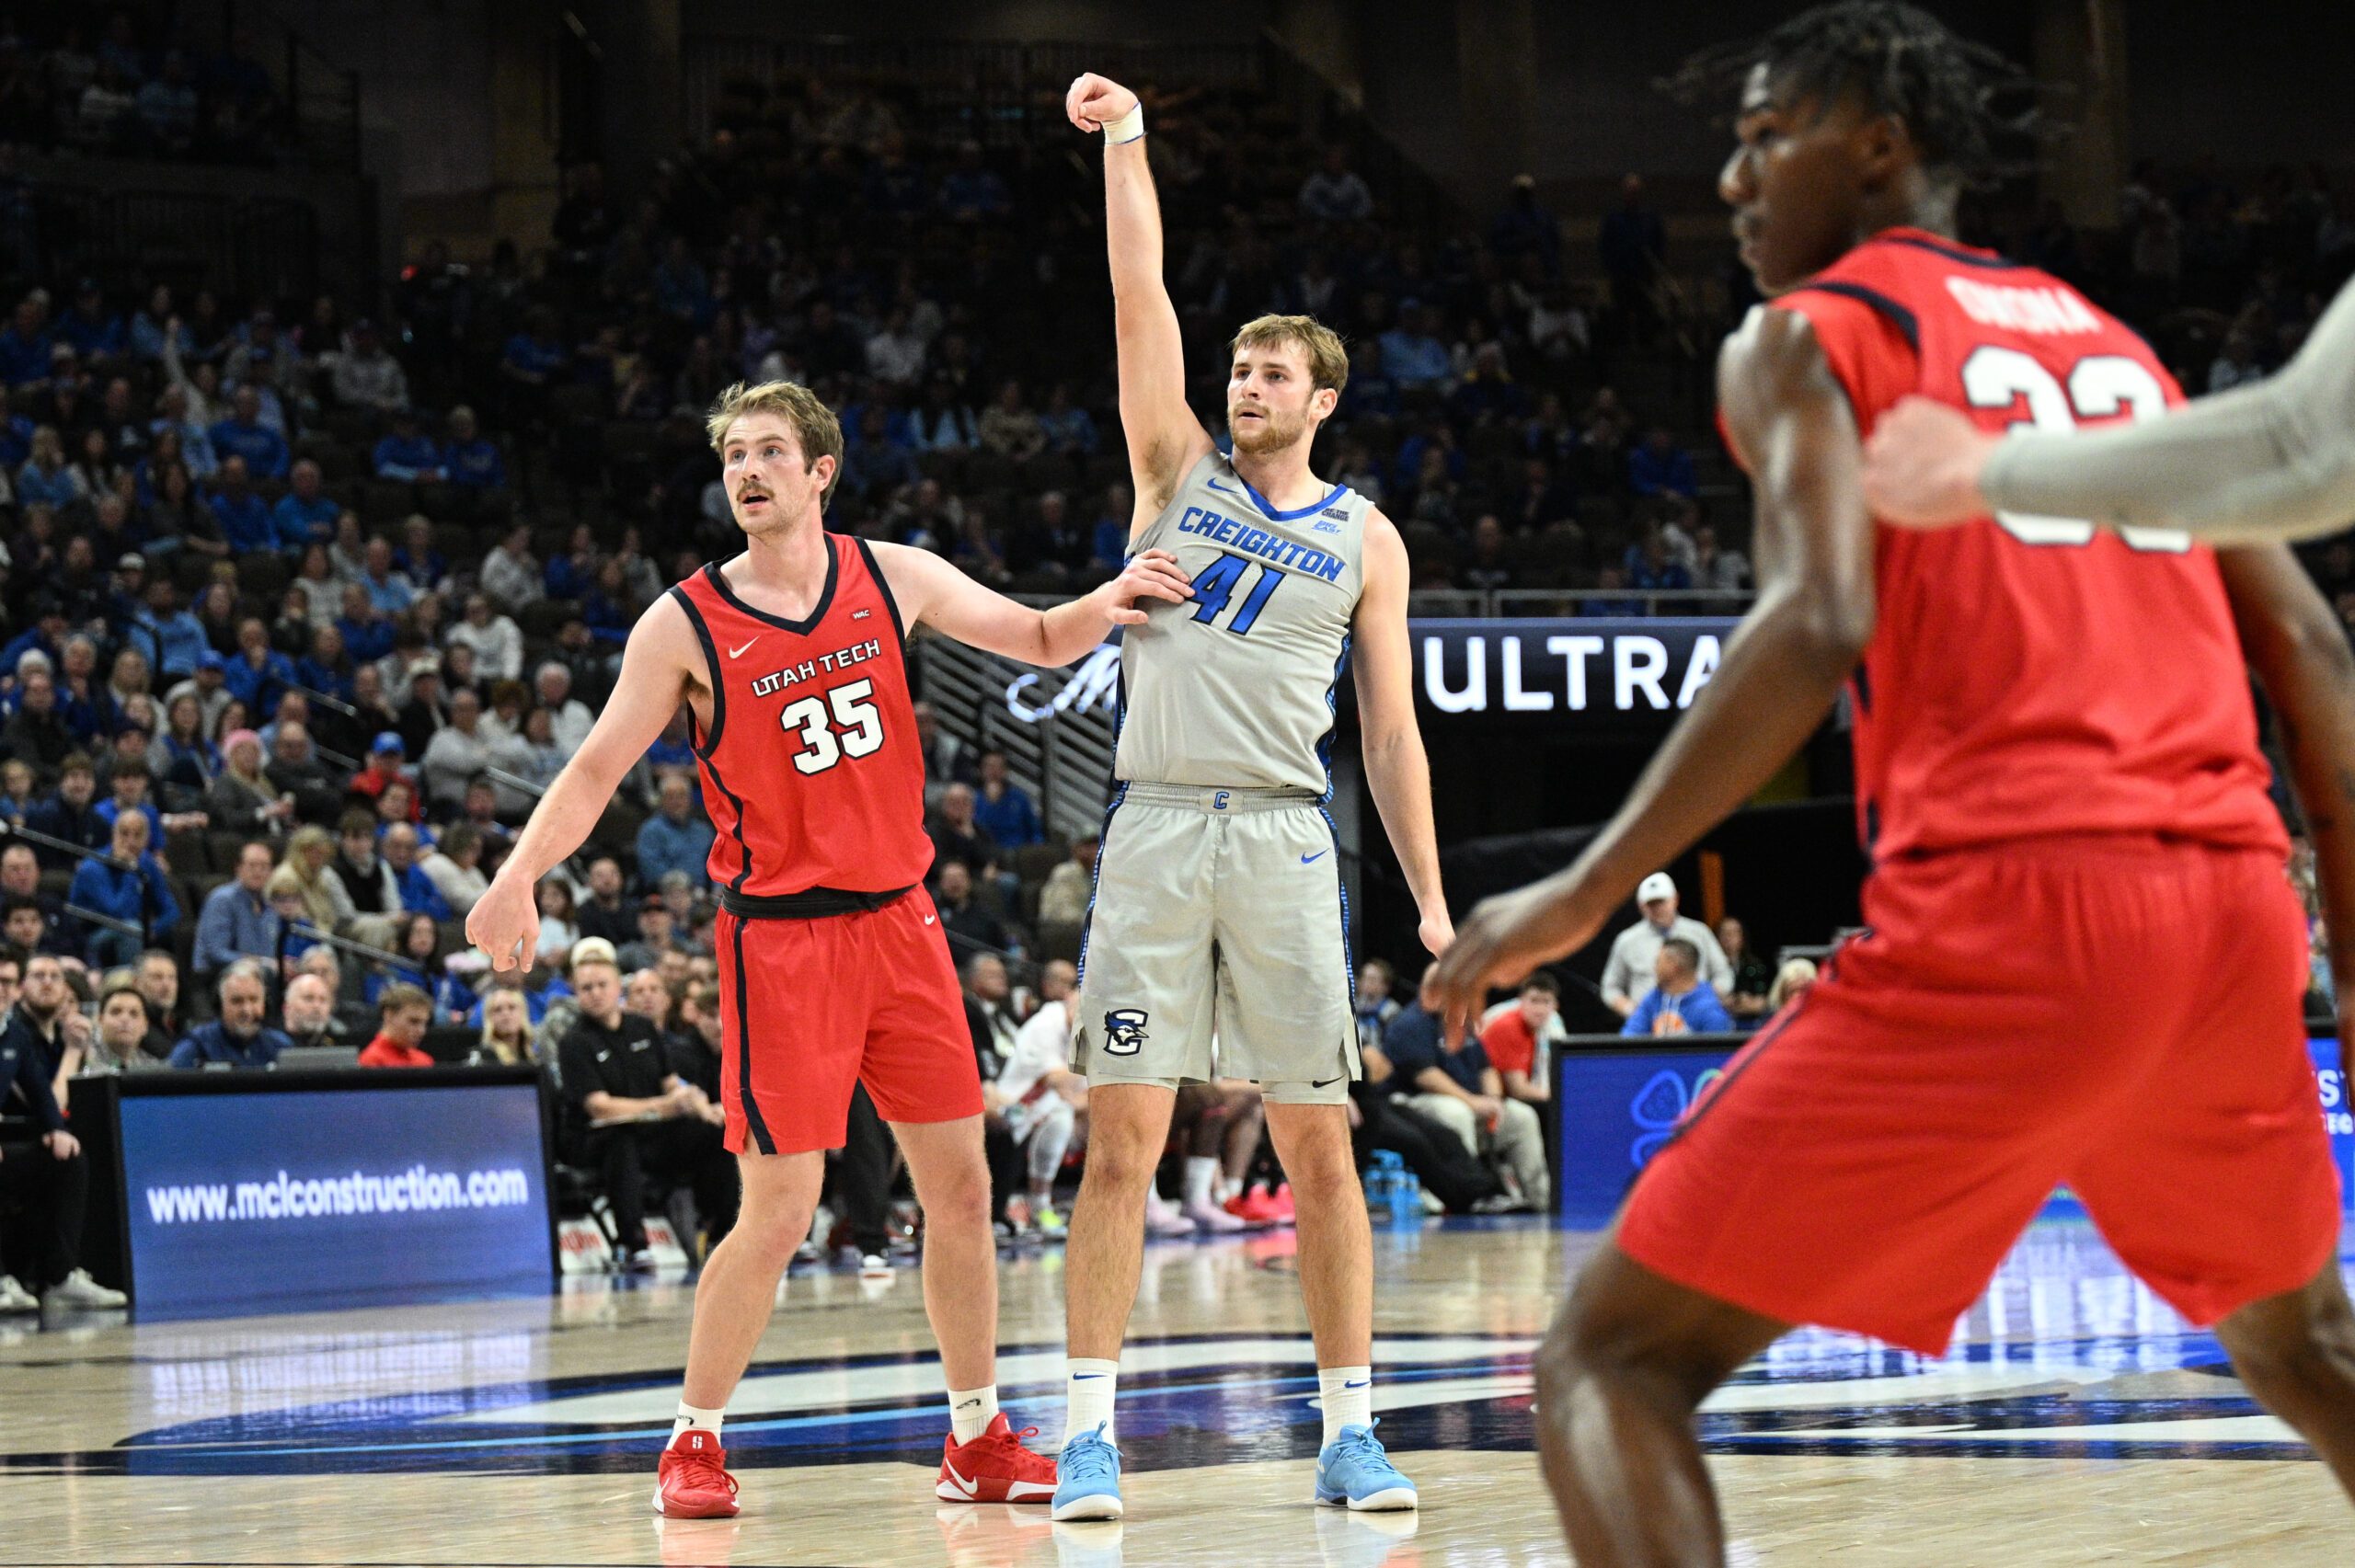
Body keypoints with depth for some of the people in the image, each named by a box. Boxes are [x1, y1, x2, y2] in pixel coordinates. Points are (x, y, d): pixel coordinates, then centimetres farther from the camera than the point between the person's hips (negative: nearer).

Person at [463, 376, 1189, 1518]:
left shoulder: (894, 579, 3)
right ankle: (694, 1444, 9)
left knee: (960, 1185, 6)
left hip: (898, 918, 4)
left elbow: (1040, 641, 12)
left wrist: (1109, 601, -10)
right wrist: (520, 873, -22)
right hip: (778, 939, -4)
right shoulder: (684, 625, -6)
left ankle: (977, 1442, 18)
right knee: (778, 1214, -8)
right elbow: (598, 768, -6)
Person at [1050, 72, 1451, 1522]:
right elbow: (1142, 300, 1)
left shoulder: (1366, 542, 10)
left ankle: (1351, 1428, 6)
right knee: (1124, 1139, -5)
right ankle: (1092, 1427, -2)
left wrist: (1432, 895, 5)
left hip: (1287, 839, 0)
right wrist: (1125, 145, -7)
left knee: (1320, 1145, 0)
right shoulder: (1181, 470, 10)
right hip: (1157, 830, 0)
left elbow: (1392, 731, 10)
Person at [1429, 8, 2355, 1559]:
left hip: (2005, 910, -6)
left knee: (1613, 1363, -1)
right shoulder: (2117, 343, 26)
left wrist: (1585, 893, -7)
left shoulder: (1806, 337, 7)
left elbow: (1820, 624, -11)